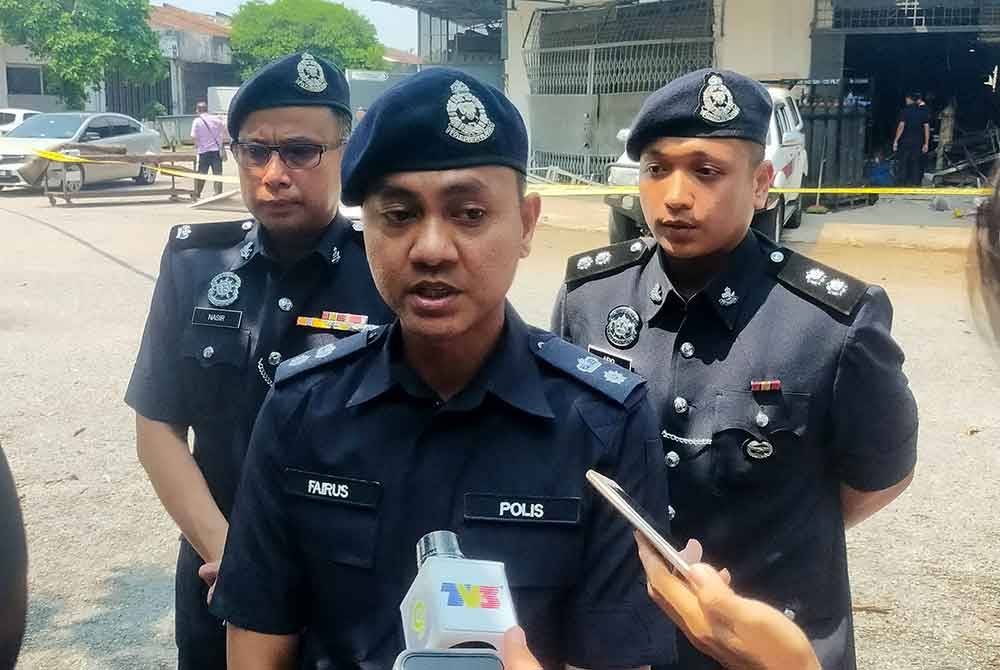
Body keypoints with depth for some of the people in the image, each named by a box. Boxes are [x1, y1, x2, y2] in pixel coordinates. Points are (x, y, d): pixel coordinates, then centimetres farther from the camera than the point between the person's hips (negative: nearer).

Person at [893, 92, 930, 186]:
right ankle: (916, 184, 4)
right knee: (916, 164, 6)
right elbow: (927, 127, 4)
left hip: (905, 141, -3)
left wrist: (895, 141, -7)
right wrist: (926, 143, 8)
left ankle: (902, 184, 0)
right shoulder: (923, 111, 7)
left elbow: (901, 126, -11)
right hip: (918, 142, 3)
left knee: (903, 164, 2)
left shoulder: (905, 110, -5)